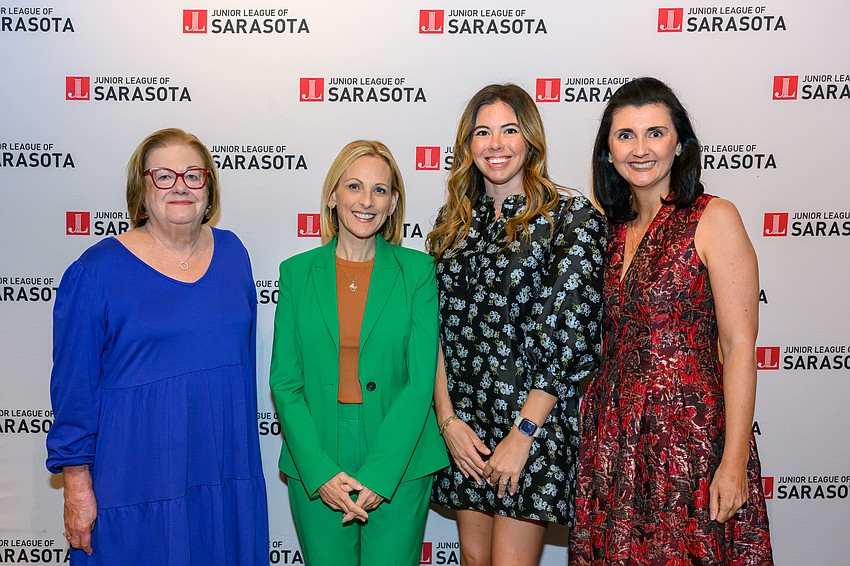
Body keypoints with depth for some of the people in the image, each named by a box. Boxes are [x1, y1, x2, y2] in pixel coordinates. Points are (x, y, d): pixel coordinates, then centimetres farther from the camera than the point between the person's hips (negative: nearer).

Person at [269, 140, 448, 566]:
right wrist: (321, 471, -10)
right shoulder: (297, 272, 2)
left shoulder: (417, 270, -1)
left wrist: (378, 475, -12)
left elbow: (421, 379, -6)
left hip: (399, 464, -1)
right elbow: (285, 382, 0)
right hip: (315, 469, 1)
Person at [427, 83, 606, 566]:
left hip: (535, 419, -4)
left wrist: (522, 434, -14)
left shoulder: (573, 218, -7)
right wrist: (447, 418, -3)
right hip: (463, 423, 5)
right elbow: (436, 325, 6)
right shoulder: (454, 221, 8)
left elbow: (573, 335, -12)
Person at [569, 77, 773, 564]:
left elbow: (739, 344, -11)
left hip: (689, 429, -5)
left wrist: (734, 462, -15)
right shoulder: (615, 230, 10)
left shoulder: (714, 219, -7)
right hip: (615, 433, 5)